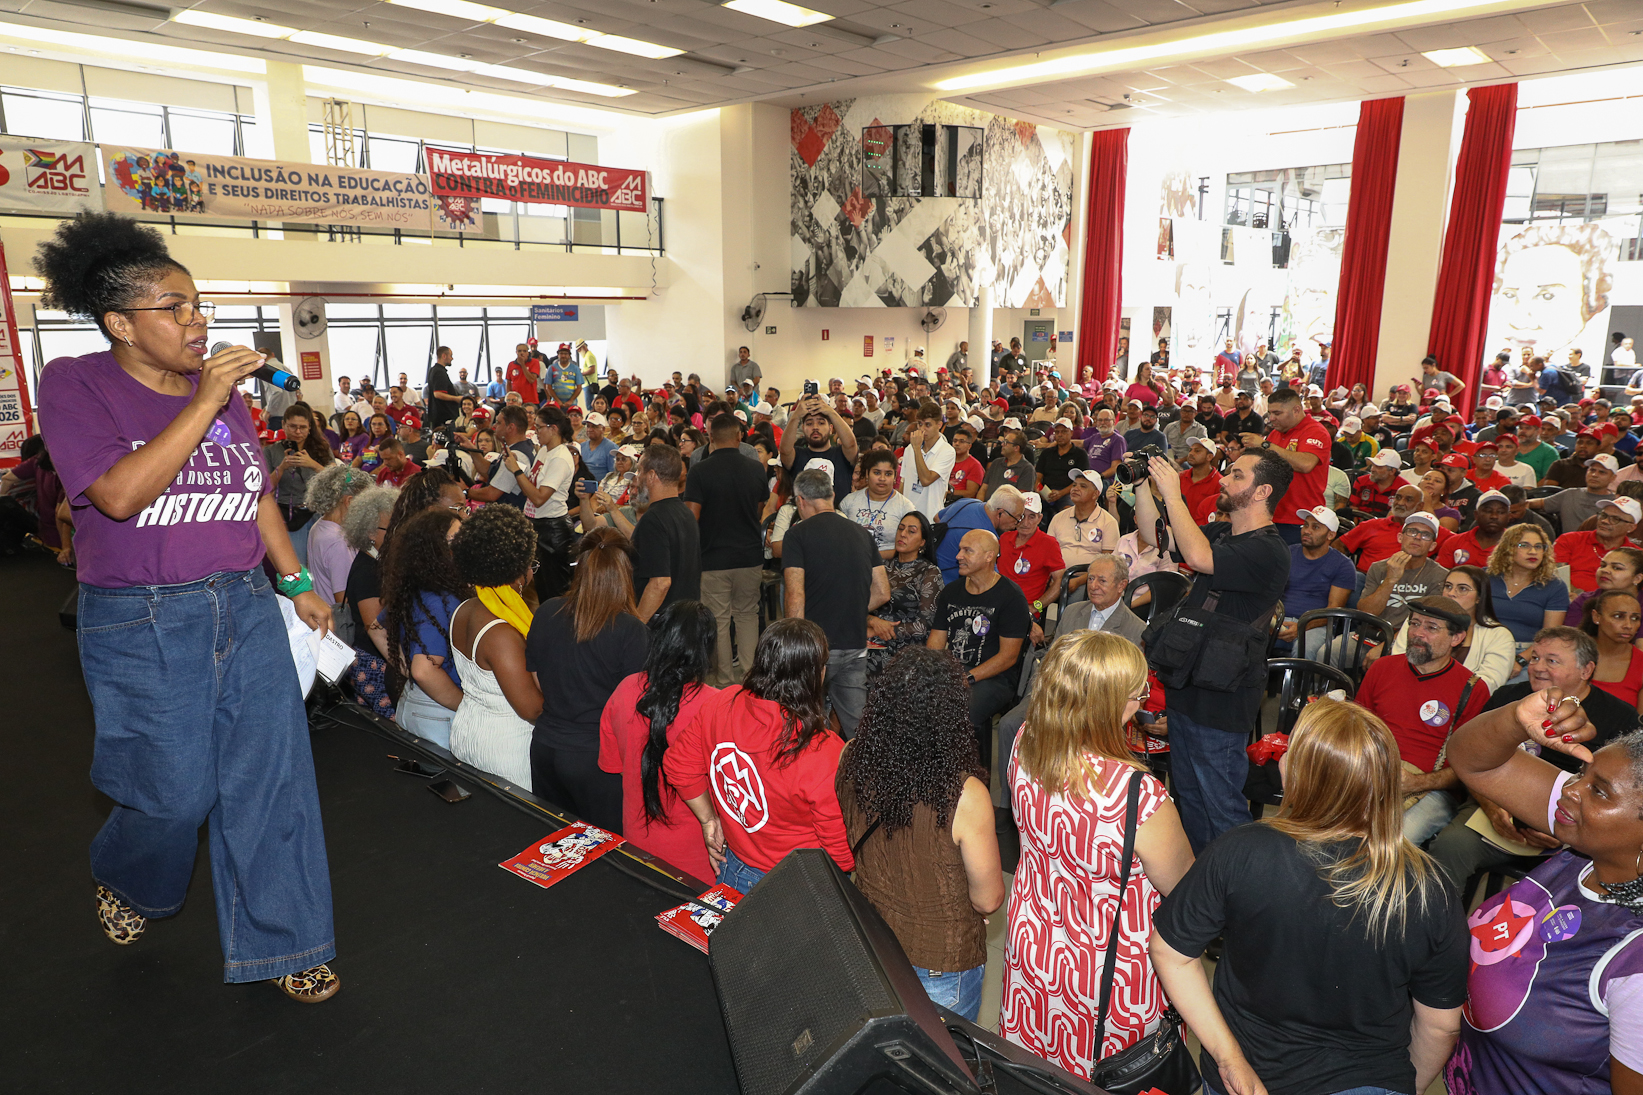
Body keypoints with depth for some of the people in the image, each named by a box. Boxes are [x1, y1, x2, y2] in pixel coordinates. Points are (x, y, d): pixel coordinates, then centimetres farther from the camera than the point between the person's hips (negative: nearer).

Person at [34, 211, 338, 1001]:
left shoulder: (221, 385, 7)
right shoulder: (74, 384, -6)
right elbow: (120, 495, -21)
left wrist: (298, 583, 16)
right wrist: (205, 403, -24)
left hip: (245, 608, 4)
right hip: (143, 625, -4)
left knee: (271, 775, 4)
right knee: (176, 792, 5)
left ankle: (279, 942, 19)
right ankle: (121, 878, 42)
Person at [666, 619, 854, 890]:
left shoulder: (718, 705, -16)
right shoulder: (825, 753, -32)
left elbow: (678, 766, 1)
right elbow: (843, 852, -21)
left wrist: (709, 819, 12)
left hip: (731, 868, 4)